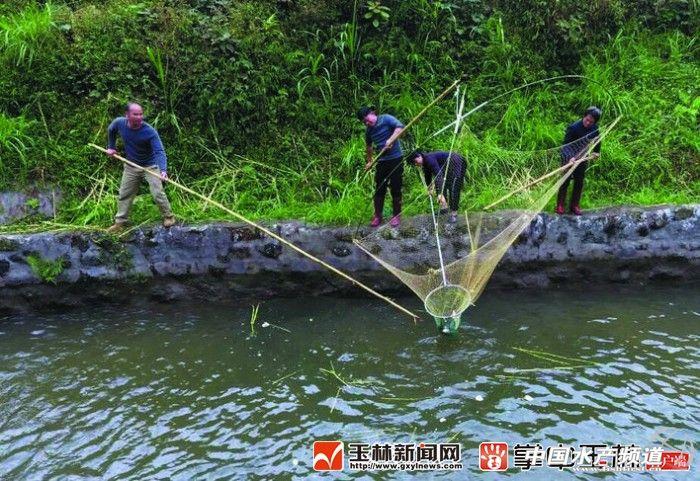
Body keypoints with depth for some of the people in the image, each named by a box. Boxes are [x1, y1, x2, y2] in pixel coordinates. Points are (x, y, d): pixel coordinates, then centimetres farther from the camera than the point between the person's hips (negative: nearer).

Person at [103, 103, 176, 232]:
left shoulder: (150, 132, -28)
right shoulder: (119, 123, -14)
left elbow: (159, 152, -34)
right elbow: (110, 131, 12)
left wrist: (163, 170, -48)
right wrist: (111, 147, 10)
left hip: (150, 166, -4)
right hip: (131, 166, 4)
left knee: (158, 193, -12)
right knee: (124, 194, 11)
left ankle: (168, 216, 9)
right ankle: (120, 222, 24)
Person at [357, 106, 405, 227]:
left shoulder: (386, 119, -8)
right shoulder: (369, 130, 9)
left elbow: (400, 127, -22)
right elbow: (369, 146, 25)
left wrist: (391, 140, -30)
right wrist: (369, 161, 30)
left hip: (396, 159, -5)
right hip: (382, 161, 5)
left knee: (395, 189, 1)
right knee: (379, 189, 5)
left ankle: (396, 216, 13)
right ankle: (377, 216, 16)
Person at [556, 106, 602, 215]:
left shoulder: (595, 128, -7)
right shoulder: (574, 127, -23)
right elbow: (566, 144, -23)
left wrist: (596, 152, 1)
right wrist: (570, 157, -35)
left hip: (582, 158, 5)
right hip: (569, 158, -5)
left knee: (579, 182, 8)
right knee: (566, 181, -2)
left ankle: (574, 205, 16)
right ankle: (560, 205, 6)